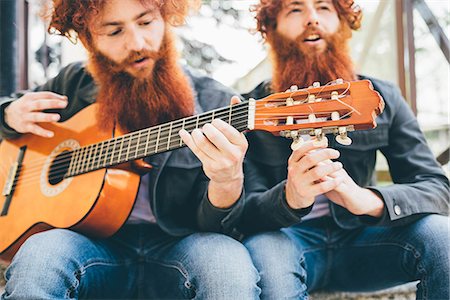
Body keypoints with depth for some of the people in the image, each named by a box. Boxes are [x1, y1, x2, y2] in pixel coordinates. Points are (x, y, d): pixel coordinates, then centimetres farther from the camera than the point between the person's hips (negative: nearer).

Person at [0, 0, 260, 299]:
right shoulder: (74, 84, 7)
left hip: (175, 247, -1)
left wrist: (227, 182, -31)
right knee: (42, 251, -32)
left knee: (227, 260, -34)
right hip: (97, 244, 2)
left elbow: (211, 226, -7)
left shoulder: (214, 103, -4)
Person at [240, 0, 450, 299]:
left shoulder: (382, 99, -1)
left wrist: (367, 199, -31)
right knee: (262, 251, -35)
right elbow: (244, 213, -13)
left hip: (359, 240, 2)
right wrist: (290, 197, -37)